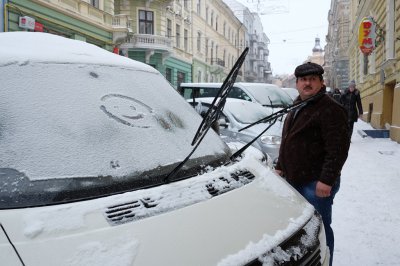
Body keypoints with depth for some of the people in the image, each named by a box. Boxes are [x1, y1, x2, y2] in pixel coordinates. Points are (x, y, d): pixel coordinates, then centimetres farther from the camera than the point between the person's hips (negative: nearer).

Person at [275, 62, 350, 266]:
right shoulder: (296, 107, 15)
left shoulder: (330, 109, -15)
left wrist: (327, 180, -24)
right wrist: (280, 167, 19)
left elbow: (338, 149, -21)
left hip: (316, 183, -9)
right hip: (294, 179, 9)